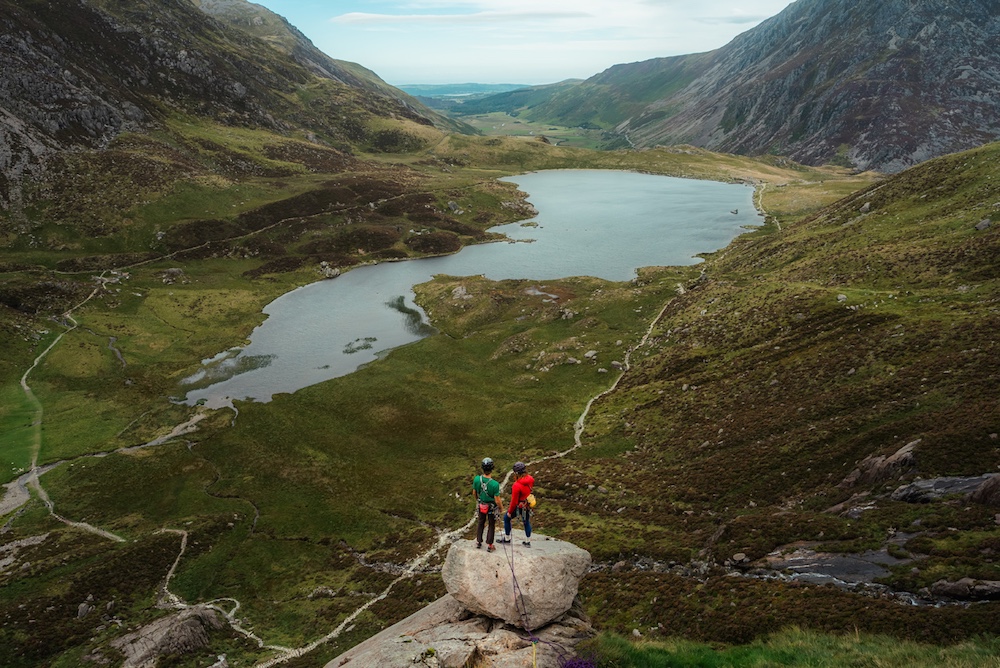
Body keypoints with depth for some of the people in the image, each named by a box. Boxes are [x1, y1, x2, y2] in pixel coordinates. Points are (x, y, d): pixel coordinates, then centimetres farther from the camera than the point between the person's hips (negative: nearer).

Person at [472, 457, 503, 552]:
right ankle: (489, 545, 31)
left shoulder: (476, 479, -24)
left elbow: (474, 492, -4)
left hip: (481, 505, 3)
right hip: (492, 507, -3)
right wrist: (501, 507, -3)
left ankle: (478, 542, 39)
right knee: (492, 525, 20)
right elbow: (497, 500, -25)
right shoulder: (495, 484, -36)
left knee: (480, 522, 27)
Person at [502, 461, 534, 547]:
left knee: (506, 518, 19)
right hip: (528, 505, 6)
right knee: (526, 522, 24)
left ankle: (507, 538, 33)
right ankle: (528, 541, 38)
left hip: (519, 506, -6)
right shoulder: (530, 479, -16)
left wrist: (510, 512, -10)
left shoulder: (517, 485, -34)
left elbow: (514, 501, -23)